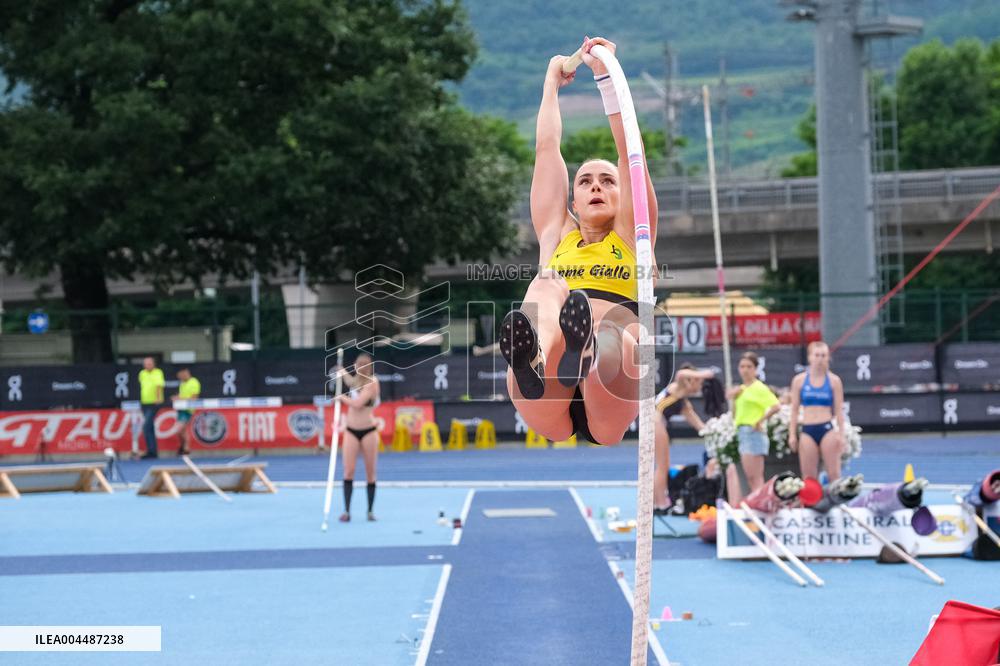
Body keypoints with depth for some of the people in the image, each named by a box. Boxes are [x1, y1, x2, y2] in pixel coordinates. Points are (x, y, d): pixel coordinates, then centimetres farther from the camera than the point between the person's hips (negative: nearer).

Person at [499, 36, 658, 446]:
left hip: (609, 412, 0)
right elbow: (546, 149, 28)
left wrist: (606, 74, 13)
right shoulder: (557, 236, 27)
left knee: (626, 341, -35)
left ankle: (587, 351, -72)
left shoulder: (630, 236, 23)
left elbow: (629, 150, 15)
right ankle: (533, 365, -65)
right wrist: (552, 81, 39)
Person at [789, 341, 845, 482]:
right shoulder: (799, 380, 5)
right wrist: (792, 434, 2)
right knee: (808, 477, 2)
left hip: (827, 429, -1)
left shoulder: (834, 380, 3)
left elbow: (839, 410, 3)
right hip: (807, 431, 2)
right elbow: (794, 410, 8)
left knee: (834, 474, -4)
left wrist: (841, 433, -4)